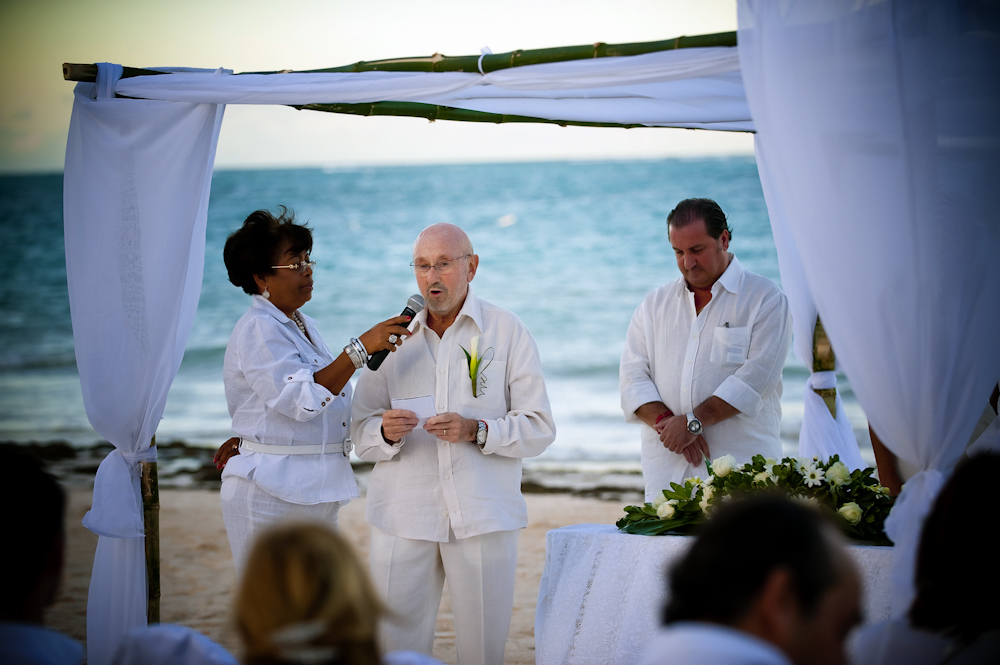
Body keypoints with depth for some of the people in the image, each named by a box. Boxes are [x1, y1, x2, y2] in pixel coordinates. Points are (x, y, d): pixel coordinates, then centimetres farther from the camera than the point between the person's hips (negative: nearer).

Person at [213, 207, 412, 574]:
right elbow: (301, 398, -27)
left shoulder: (304, 326, 16)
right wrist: (361, 347, -31)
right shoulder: (258, 330, -14)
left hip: (315, 497, 9)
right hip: (272, 497, -9)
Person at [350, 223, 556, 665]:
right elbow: (360, 430, 7)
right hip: (403, 515, 1)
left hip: (483, 512, -1)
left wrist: (476, 430, -17)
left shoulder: (508, 332, 5)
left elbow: (539, 428, -1)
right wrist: (385, 433, -15)